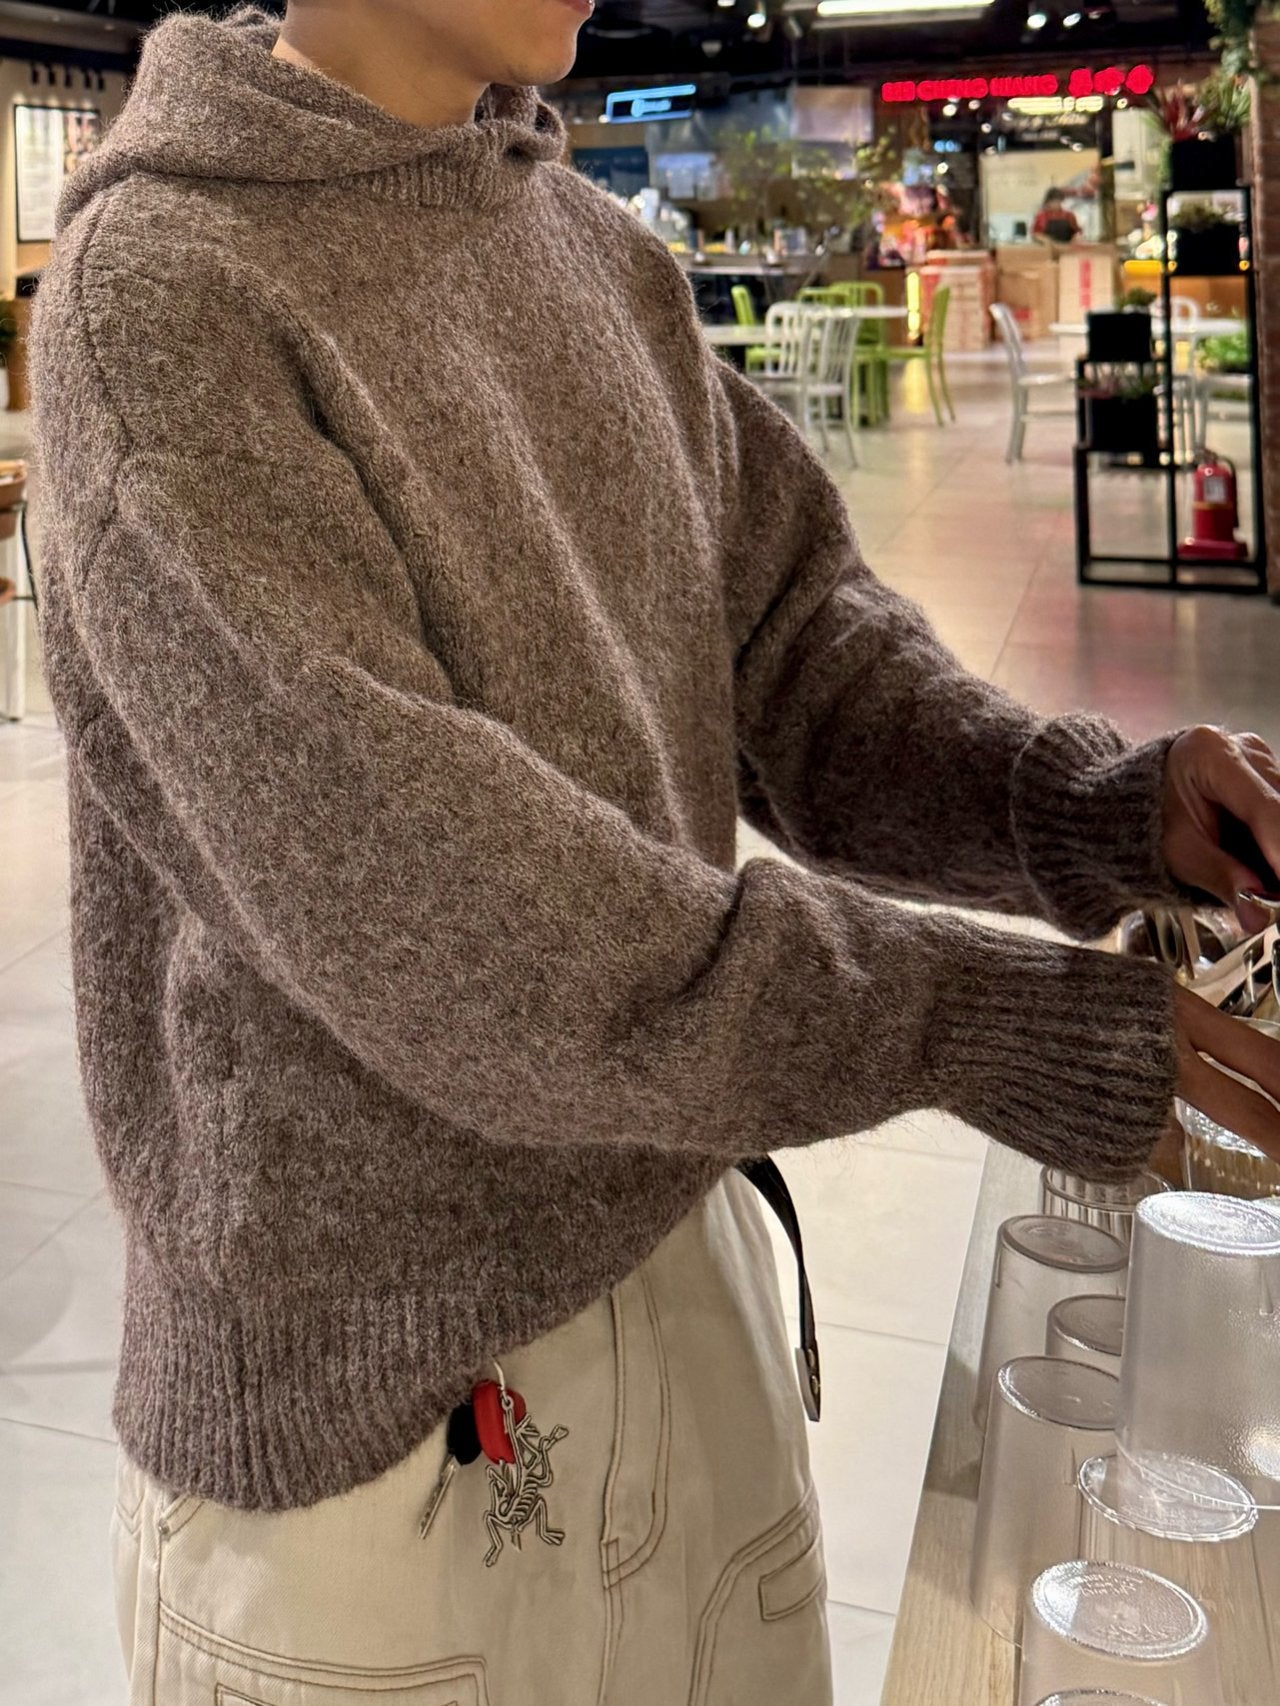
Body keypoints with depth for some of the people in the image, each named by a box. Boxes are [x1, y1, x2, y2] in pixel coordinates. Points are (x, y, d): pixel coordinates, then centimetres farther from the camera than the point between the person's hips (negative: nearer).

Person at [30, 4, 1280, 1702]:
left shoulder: (605, 255, 8)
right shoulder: (157, 288, -15)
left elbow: (797, 643, 4)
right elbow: (398, 900, -23)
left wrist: (1089, 805, -15)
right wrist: (997, 1020, -22)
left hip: (672, 1243, 6)